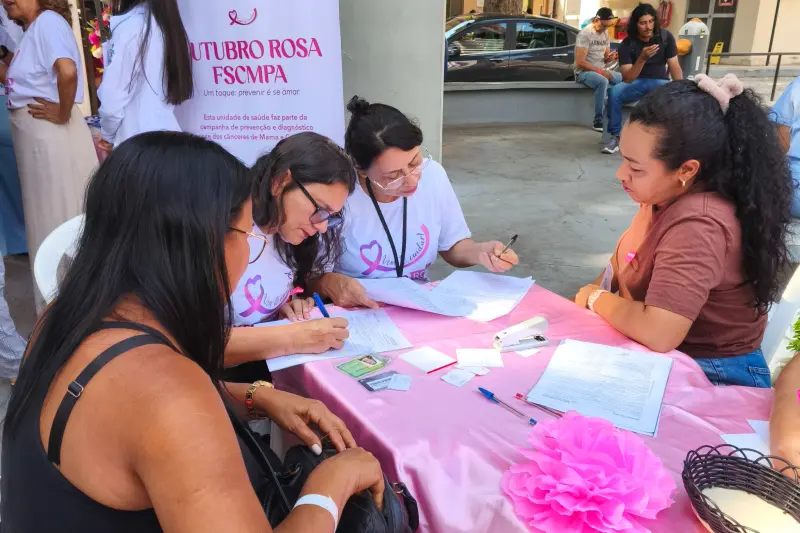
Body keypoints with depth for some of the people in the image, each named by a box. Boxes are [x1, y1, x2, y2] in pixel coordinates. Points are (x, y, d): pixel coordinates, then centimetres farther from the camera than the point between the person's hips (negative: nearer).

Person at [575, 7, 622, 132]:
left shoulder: (606, 34, 11)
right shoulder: (585, 34, -13)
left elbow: (605, 58, 18)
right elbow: (580, 62, -19)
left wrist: (609, 57, -7)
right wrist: (600, 71, -21)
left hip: (601, 71, 8)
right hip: (584, 72, -8)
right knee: (603, 81, -36)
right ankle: (598, 121, -29)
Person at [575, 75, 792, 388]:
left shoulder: (697, 225, -30)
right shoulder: (665, 195, -4)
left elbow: (658, 333, -37)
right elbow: (626, 257, 13)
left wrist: (595, 298, -20)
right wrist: (591, 294, -4)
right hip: (659, 355, 7)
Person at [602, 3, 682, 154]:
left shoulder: (665, 37, -5)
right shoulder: (627, 44, -11)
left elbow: (674, 66, -6)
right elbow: (628, 79, -19)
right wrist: (643, 58, -35)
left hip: (659, 82, 1)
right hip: (636, 82, -1)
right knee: (614, 92, -31)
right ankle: (616, 136, -19)